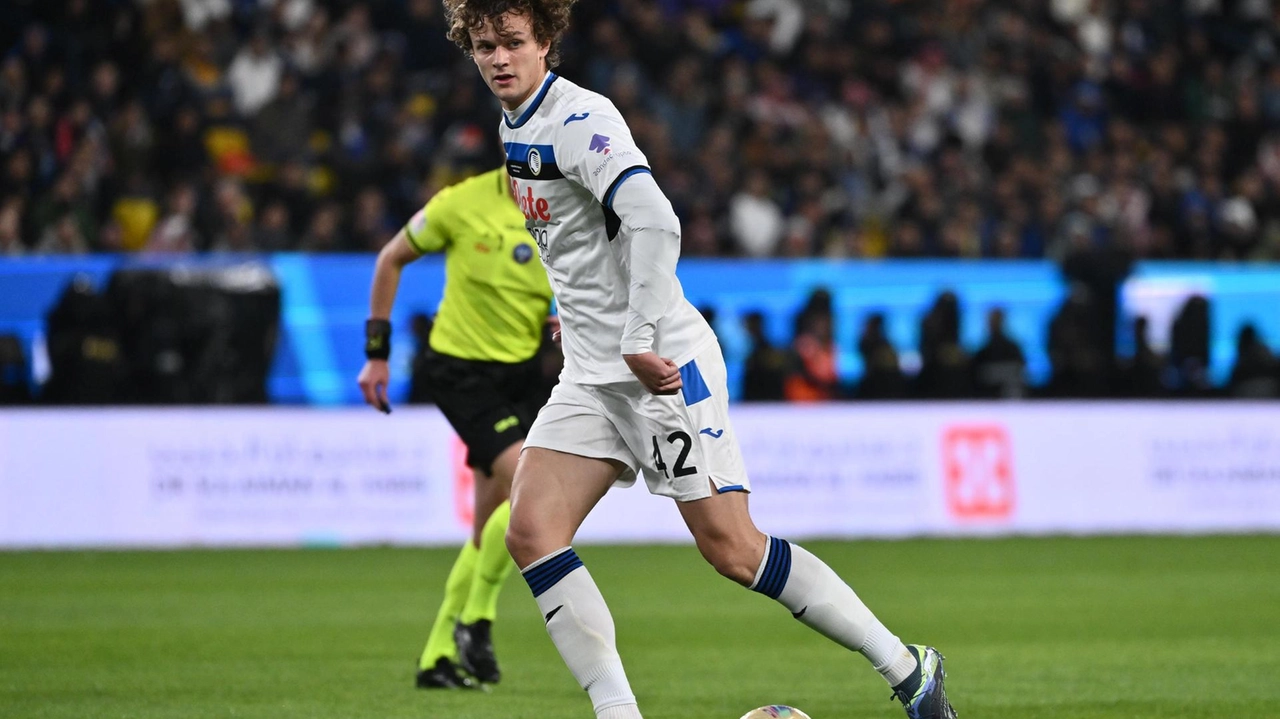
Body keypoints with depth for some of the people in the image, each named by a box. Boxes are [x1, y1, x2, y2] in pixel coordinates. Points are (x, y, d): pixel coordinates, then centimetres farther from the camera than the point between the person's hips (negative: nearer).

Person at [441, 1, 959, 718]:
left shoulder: (580, 120, -16)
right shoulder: (517, 128, 13)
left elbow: (655, 223, -29)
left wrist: (639, 341, -30)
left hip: (661, 365, -9)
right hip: (591, 376, 9)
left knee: (731, 548, -10)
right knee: (530, 532, -8)